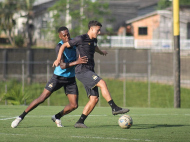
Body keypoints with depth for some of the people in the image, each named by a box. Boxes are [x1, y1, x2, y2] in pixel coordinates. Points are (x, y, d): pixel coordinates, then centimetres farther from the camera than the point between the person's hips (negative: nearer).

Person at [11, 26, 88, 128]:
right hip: (58, 77, -5)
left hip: (71, 79, 5)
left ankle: (57, 117, 22)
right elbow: (62, 66, -30)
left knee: (74, 105, -5)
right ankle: (21, 117, 4)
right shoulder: (59, 47, -21)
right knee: (42, 98, -9)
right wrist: (76, 62, -42)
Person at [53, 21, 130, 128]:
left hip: (89, 72, 9)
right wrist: (58, 59, -10)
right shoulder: (81, 39, -8)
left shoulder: (94, 40, 17)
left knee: (94, 98, -1)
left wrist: (101, 52, 61)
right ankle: (115, 108, -25)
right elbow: (64, 46, -3)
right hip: (82, 71, -9)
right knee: (102, 83, -24)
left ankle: (80, 121, 2)